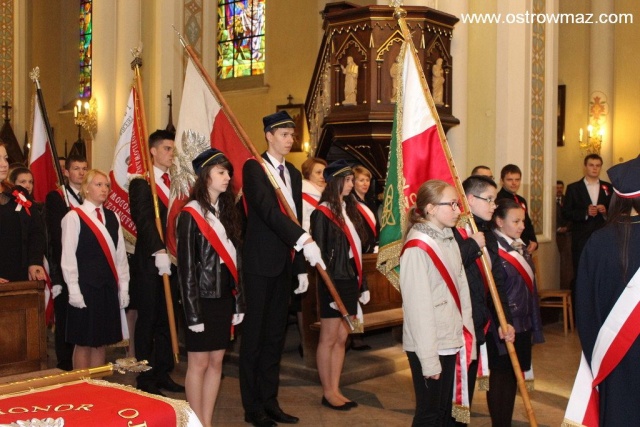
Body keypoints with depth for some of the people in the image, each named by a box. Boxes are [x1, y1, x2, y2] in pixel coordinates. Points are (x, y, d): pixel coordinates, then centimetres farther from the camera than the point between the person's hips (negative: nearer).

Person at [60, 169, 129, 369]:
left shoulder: (112, 217, 12)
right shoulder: (74, 217, -5)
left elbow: (120, 254, 11)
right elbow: (68, 257, -8)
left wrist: (123, 287, 7)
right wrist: (74, 290, -13)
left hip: (109, 286, 5)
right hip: (85, 286, -5)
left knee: (101, 341, 11)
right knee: (84, 343, 3)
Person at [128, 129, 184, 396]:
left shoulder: (175, 182, 14)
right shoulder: (141, 183, -5)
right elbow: (143, 221, -17)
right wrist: (158, 251, -27)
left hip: (173, 260, 6)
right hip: (150, 262, -6)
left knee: (168, 320, 12)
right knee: (148, 321, 3)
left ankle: (163, 373, 23)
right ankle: (146, 379, 13)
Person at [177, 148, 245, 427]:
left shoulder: (227, 211, 9)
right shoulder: (191, 214, -10)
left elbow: (234, 258, 10)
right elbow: (186, 265, -12)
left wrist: (239, 301, 7)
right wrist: (193, 311, -15)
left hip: (224, 297, 6)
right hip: (202, 298, -6)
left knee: (216, 362, 11)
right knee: (199, 363, 3)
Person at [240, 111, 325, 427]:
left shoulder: (293, 174, 14)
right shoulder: (253, 168, -9)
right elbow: (268, 210, -23)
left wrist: (301, 268, 13)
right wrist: (304, 240, -34)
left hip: (284, 264, 7)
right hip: (260, 263, -7)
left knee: (275, 335, 13)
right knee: (254, 336, 2)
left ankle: (269, 401, 23)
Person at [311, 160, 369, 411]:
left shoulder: (350, 209, 13)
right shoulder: (323, 213, -9)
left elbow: (357, 251, 14)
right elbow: (319, 253, -12)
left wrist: (362, 284, 12)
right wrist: (330, 286, -17)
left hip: (350, 281, 7)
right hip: (334, 282, -7)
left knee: (341, 339, 11)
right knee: (329, 339, 3)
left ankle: (335, 390, 19)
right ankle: (328, 393, 13)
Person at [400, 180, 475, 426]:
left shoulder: (449, 240, 7)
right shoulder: (417, 247, -17)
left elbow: (461, 288, 9)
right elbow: (418, 307, -19)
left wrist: (467, 334, 6)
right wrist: (429, 359, -17)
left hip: (450, 342, 8)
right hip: (427, 347, -8)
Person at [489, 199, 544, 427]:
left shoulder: (520, 247, 9)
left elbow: (529, 287, 14)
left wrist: (533, 323, 14)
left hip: (522, 324, 8)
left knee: (513, 377, 15)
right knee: (501, 379, 4)